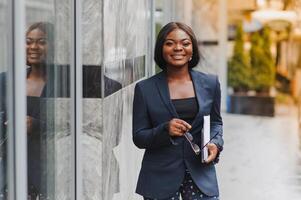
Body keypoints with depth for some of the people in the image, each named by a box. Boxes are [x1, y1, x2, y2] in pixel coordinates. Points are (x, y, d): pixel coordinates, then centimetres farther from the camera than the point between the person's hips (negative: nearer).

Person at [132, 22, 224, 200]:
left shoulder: (210, 83, 4)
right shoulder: (145, 89, -2)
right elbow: (139, 137, -1)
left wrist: (215, 143, -4)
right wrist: (165, 130, -19)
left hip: (199, 172, 1)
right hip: (160, 177, -1)